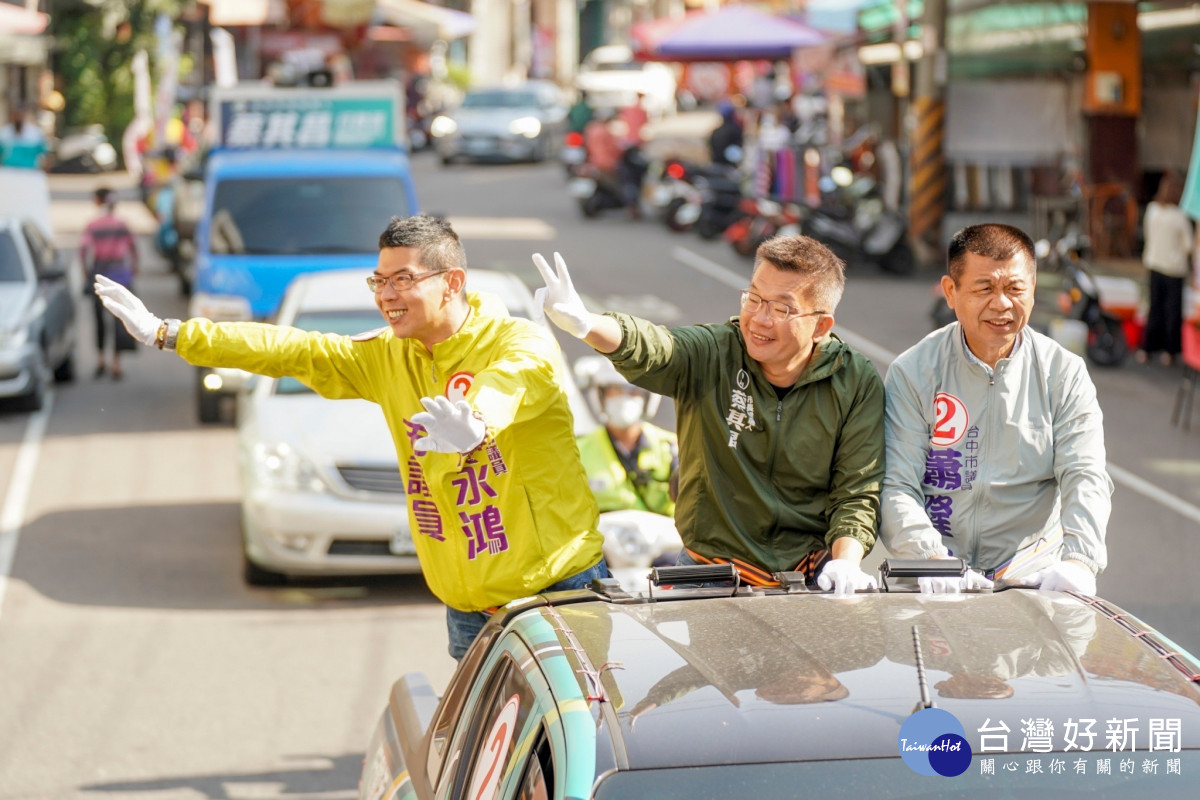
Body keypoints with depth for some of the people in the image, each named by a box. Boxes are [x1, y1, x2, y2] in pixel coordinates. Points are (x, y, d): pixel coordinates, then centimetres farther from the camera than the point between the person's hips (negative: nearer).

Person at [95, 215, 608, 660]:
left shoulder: (522, 343, -14)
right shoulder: (387, 357, 7)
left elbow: (512, 382, -36)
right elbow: (290, 351, 6)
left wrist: (475, 425, -60)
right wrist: (166, 334, 2)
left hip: (560, 592, -6)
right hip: (469, 611, 6)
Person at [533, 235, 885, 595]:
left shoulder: (858, 384, -3)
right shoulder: (711, 355, -8)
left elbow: (856, 494, 0)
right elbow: (645, 349, -28)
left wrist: (846, 562, -19)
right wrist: (585, 324, -50)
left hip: (812, 569, 1)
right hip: (712, 564, -1)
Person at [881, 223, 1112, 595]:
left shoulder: (1065, 373, 4)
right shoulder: (912, 373, 1)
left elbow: (1085, 480, -5)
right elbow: (896, 487, -5)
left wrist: (1078, 561, -25)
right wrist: (932, 562, -24)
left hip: (1031, 569, 2)